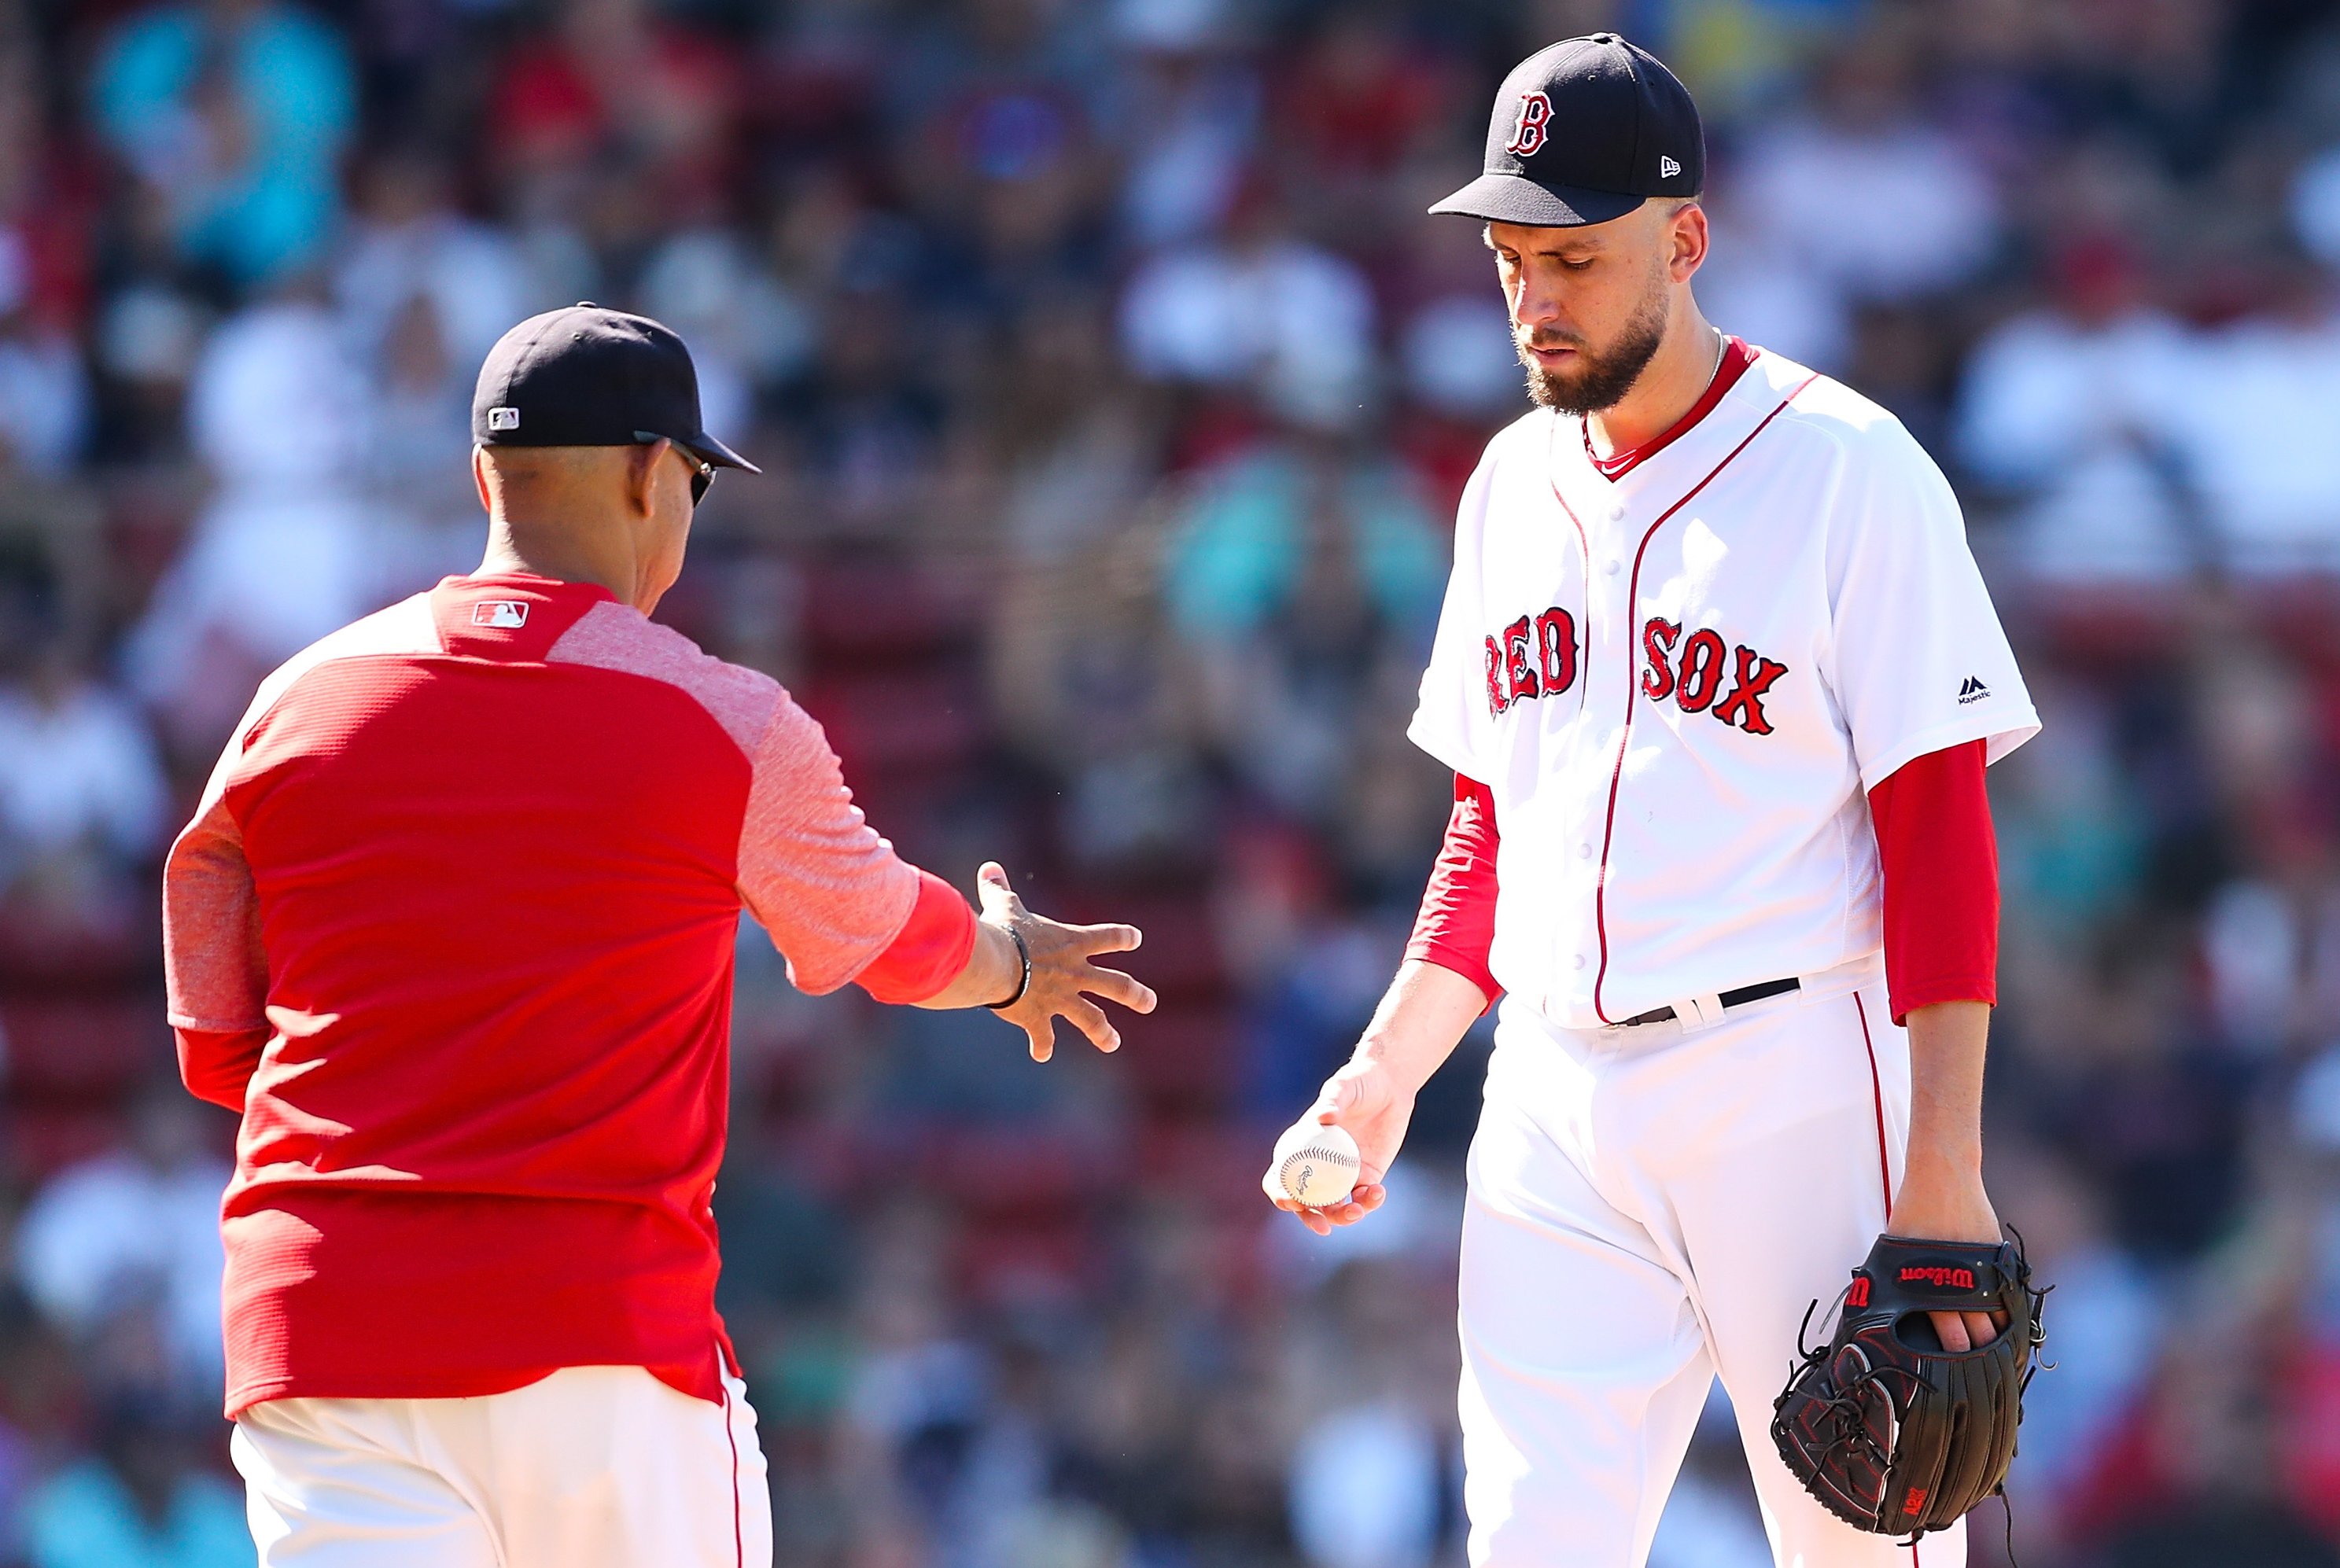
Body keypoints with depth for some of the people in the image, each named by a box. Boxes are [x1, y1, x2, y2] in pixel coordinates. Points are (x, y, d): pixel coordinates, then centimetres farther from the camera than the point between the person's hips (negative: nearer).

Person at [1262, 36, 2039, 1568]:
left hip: (1791, 1090, -6)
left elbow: (1940, 844, -11)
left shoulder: (1850, 472, -7)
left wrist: (1944, 1178, -18)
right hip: (1556, 1102, 6)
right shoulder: (1515, 485, 14)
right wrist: (1386, 1074, 11)